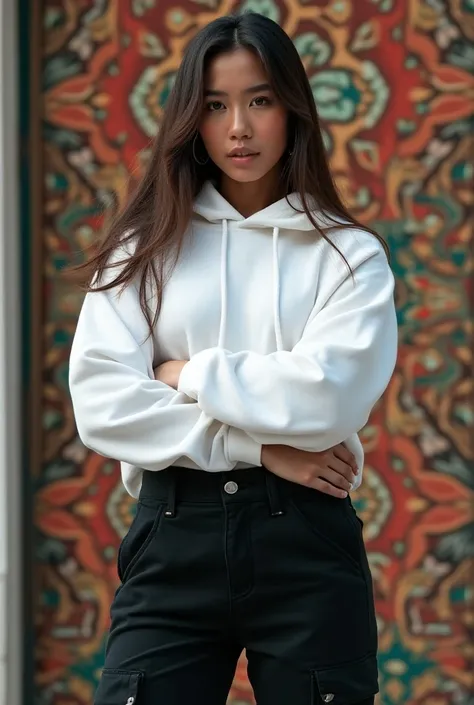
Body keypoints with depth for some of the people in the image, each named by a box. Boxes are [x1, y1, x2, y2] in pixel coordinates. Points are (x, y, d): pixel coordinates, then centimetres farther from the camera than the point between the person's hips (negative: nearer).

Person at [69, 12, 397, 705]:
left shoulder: (348, 252, 5)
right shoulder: (144, 248, 9)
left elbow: (329, 395, -12)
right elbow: (101, 406, -5)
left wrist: (190, 377, -3)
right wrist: (257, 447, -10)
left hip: (306, 541, -1)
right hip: (174, 536, 1)